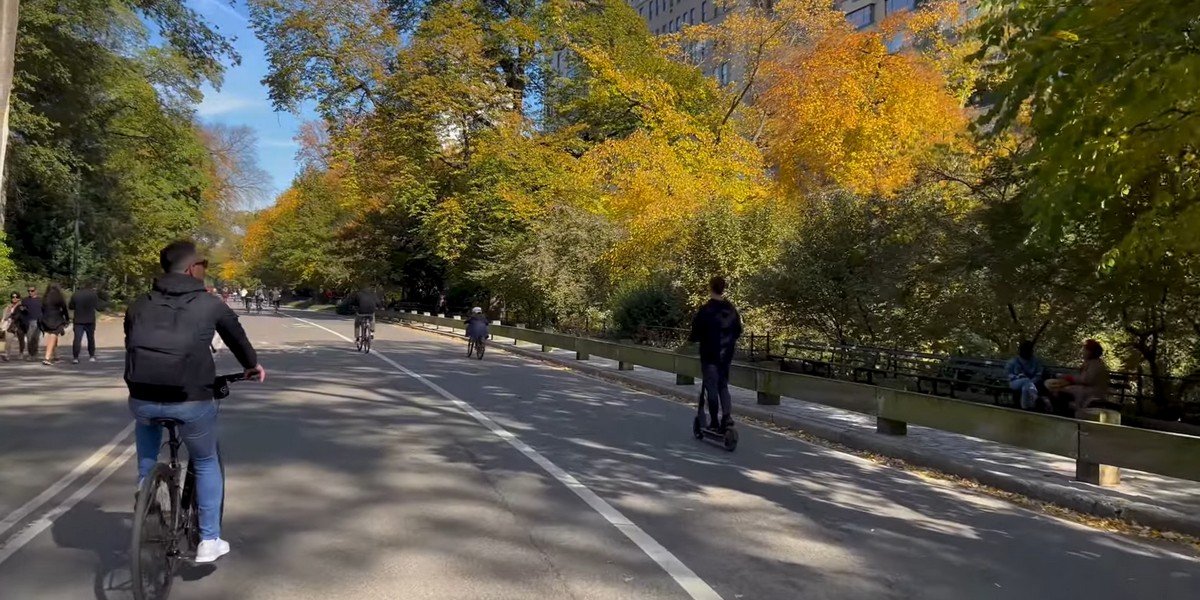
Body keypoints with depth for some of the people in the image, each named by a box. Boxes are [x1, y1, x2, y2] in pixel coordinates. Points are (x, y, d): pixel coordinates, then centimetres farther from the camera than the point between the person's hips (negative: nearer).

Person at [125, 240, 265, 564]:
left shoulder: (139, 305, 15)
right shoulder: (210, 304, 7)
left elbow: (131, 347, 25)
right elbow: (236, 336, 22)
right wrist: (252, 365, 42)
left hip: (143, 399, 3)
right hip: (191, 400, -3)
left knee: (147, 461, 36)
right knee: (206, 464, 22)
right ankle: (209, 541, 22)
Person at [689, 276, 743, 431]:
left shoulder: (705, 310, -15)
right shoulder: (731, 309, 4)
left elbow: (696, 334, -13)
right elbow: (738, 332, 11)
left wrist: (692, 339, 8)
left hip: (709, 356, -5)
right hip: (726, 355, 5)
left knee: (712, 388, 4)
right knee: (723, 385, 16)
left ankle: (714, 422, 8)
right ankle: (727, 416, 1)